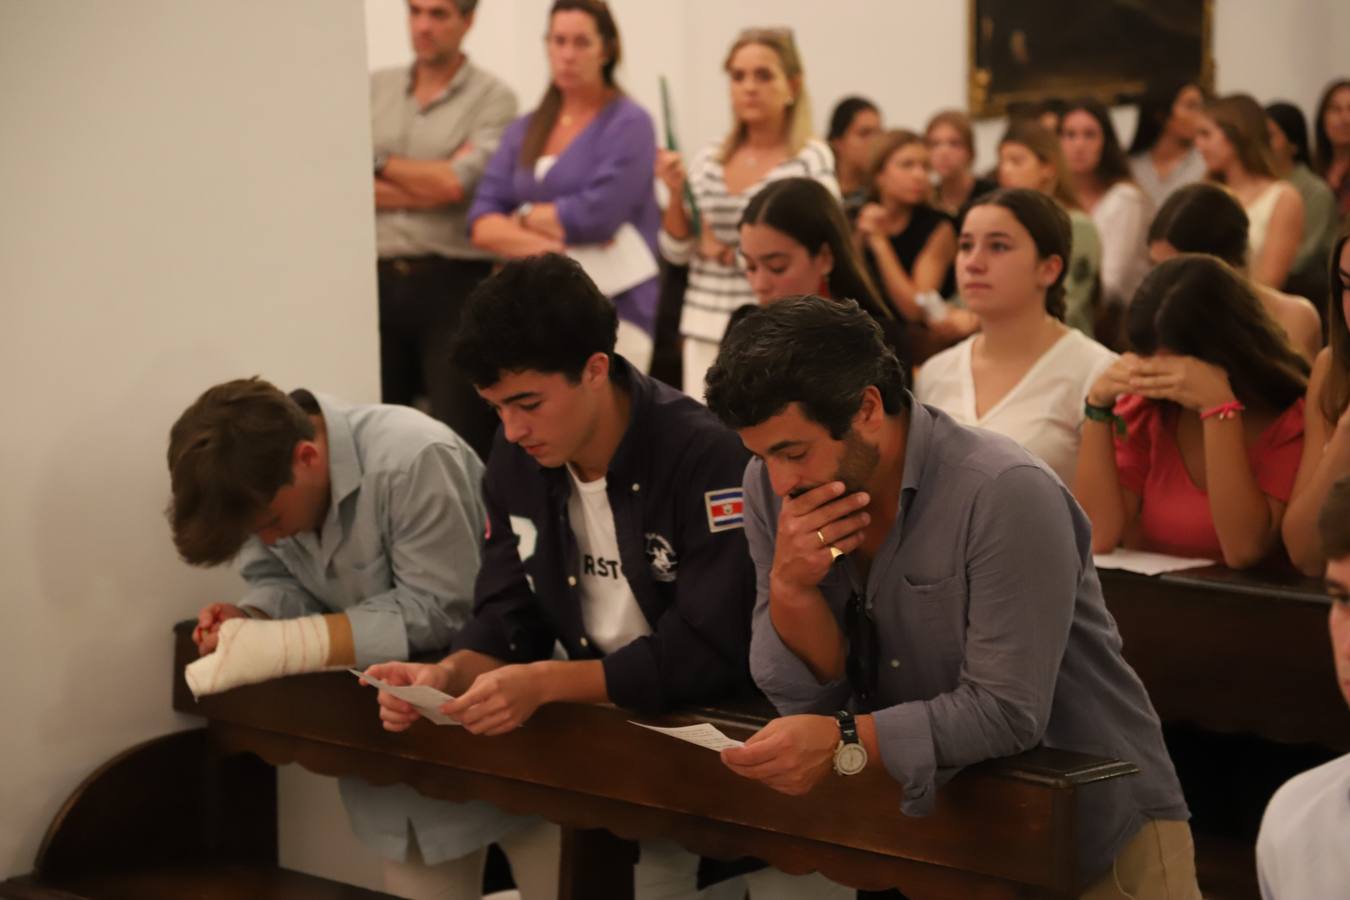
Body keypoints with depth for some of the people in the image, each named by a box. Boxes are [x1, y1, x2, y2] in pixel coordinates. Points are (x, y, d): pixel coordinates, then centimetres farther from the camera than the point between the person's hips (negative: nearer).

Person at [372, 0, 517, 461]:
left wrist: (378, 162, 0)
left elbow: (455, 182, -13)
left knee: (463, 437, -4)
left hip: (453, 283, -4)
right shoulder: (375, 89, 12)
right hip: (380, 279, 4)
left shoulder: (492, 98, 0)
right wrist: (432, 186, -7)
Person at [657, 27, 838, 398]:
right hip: (706, 327, 5)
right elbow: (677, 252, 12)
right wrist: (676, 195, -5)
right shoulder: (708, 161, 10)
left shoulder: (812, 161, -4)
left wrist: (734, 254, -8)